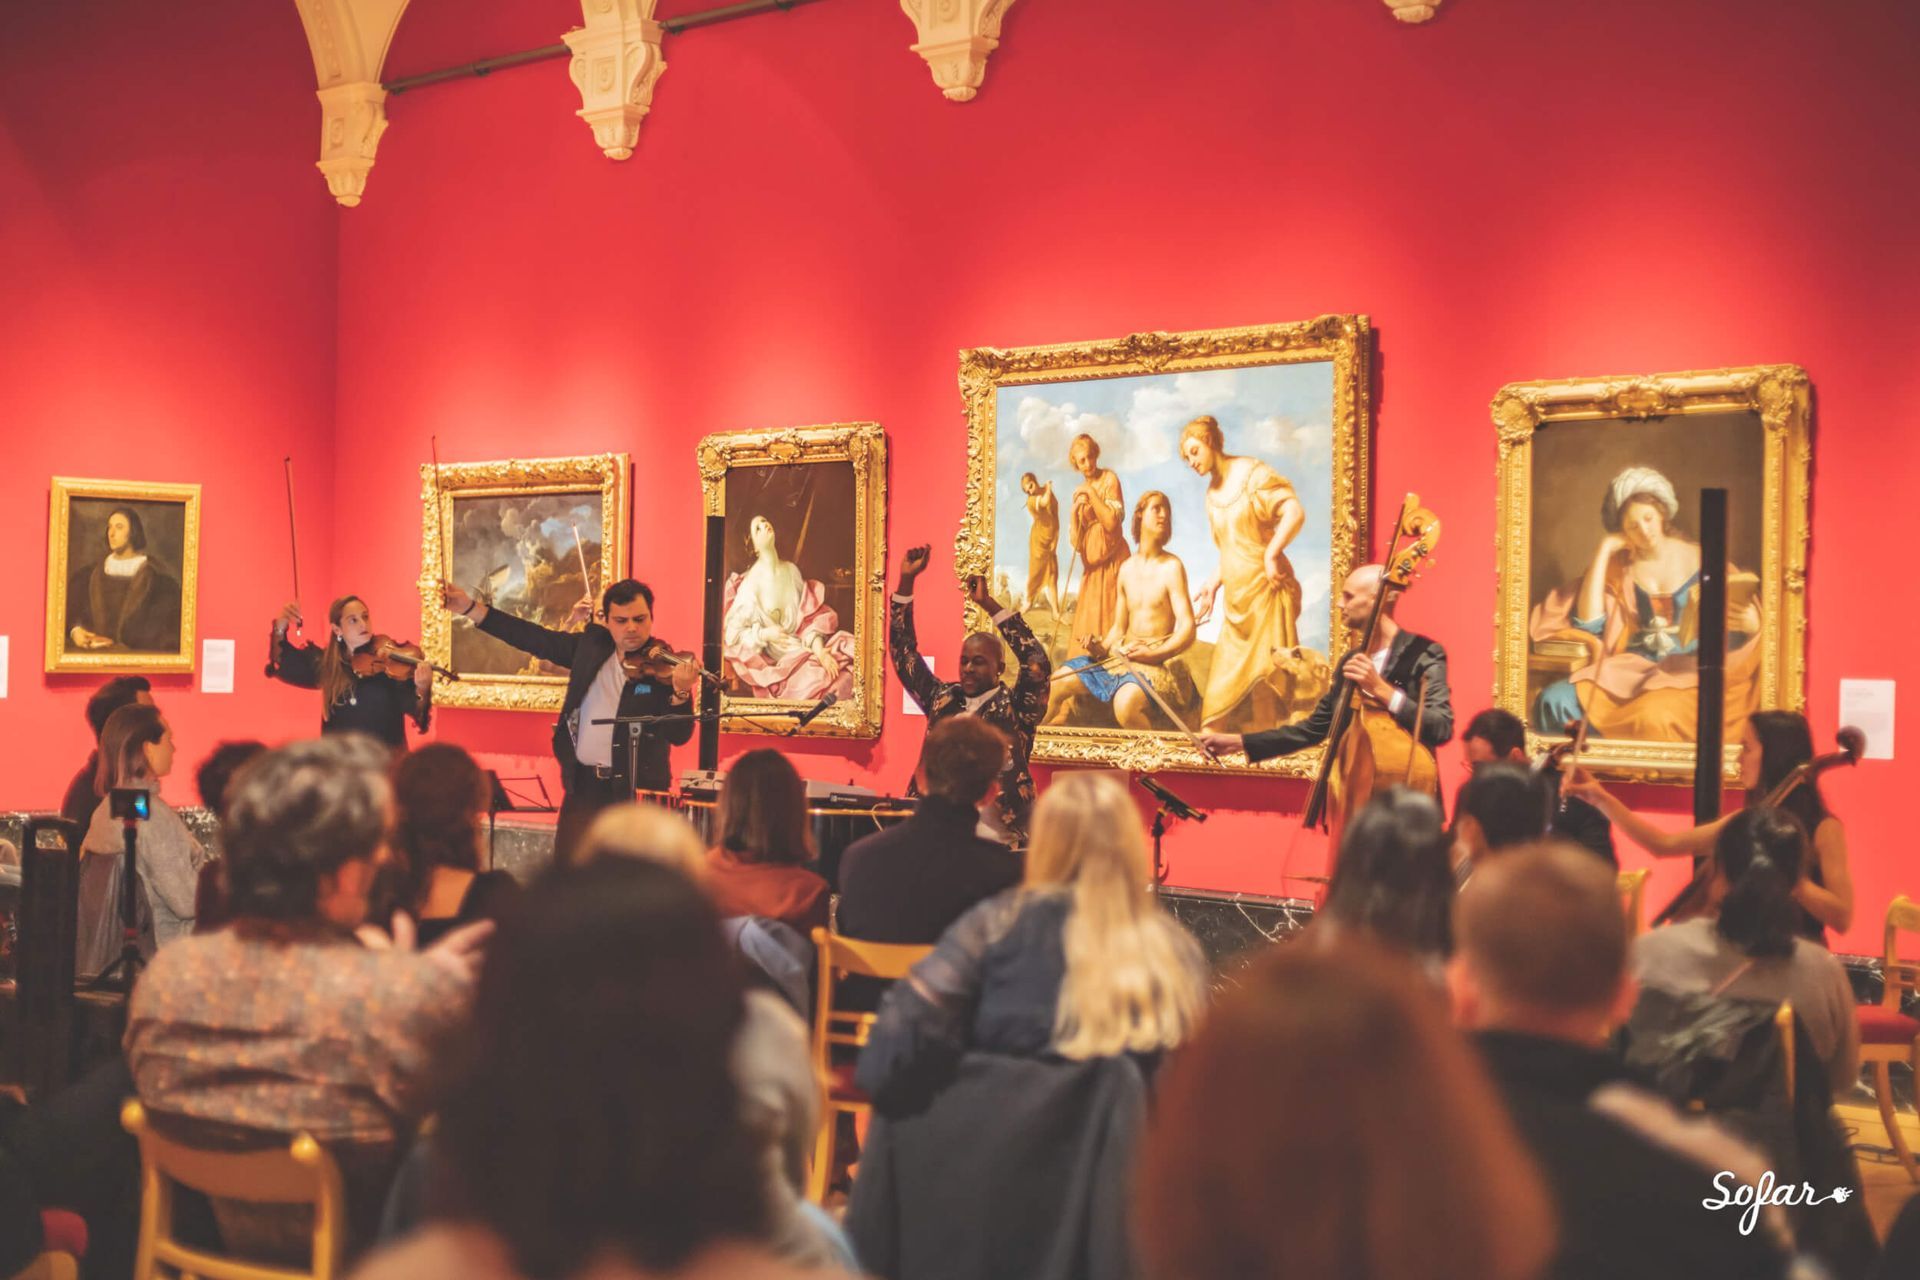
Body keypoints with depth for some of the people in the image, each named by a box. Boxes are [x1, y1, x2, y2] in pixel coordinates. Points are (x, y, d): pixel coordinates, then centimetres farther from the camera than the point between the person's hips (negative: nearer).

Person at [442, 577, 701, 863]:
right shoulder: (592, 644, 5)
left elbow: (679, 736, -15)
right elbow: (533, 638, 6)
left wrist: (681, 692, -35)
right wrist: (469, 608, 1)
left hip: (636, 792, -4)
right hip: (582, 785, 5)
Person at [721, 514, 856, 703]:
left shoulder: (791, 570, 9)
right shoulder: (749, 584, -5)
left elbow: (810, 617, 2)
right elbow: (732, 634, -3)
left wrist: (820, 651, -13)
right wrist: (765, 634, -15)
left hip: (804, 648, 4)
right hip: (777, 662, -4)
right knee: (816, 679, -28)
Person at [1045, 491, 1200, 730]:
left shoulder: (1171, 567, -6)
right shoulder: (1127, 568, 13)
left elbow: (1187, 630, -12)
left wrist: (1154, 653, -24)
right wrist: (1102, 648, -1)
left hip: (1158, 659, -7)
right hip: (1122, 654, 7)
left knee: (1126, 703, -37)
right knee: (1058, 683, 0)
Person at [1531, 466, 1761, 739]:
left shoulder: (1701, 560, 5)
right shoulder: (1620, 566, 11)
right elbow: (1588, 623, -3)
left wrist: (1750, 623, -25)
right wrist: (1603, 552, 0)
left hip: (1688, 673, -3)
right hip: (1631, 670, 3)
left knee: (1654, 716, -38)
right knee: (1554, 701, -23)